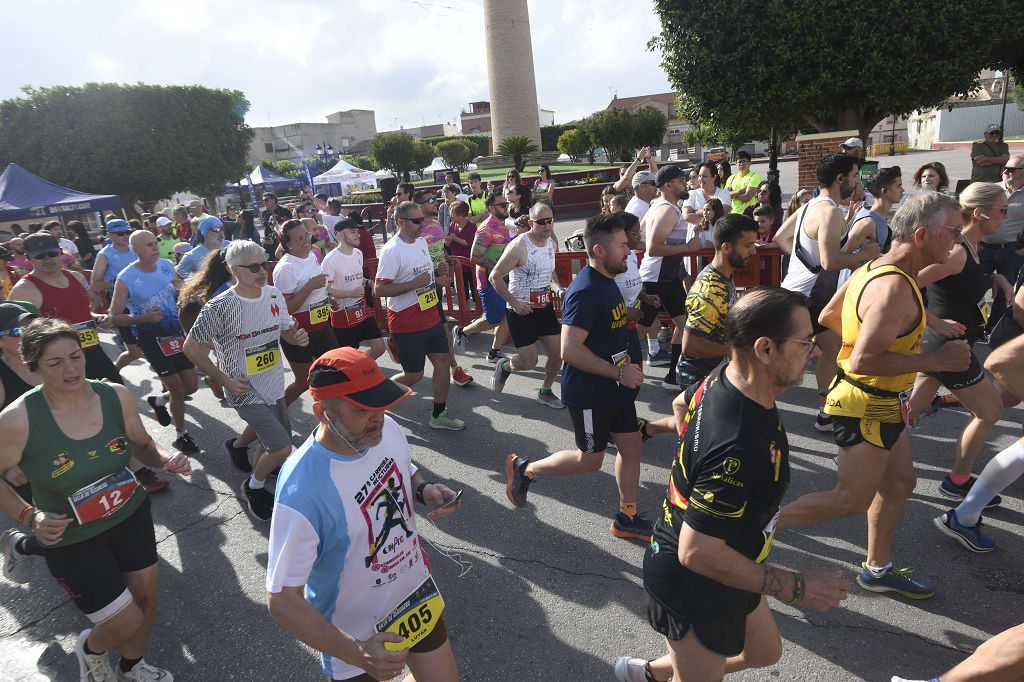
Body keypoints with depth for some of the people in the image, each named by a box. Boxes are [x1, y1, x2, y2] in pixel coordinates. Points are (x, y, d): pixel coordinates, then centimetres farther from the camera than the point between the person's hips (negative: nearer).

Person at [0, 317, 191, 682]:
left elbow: (143, 445, 1)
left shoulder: (117, 396, -14)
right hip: (71, 540, -4)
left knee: (146, 598, 19)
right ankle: (90, 648, 42)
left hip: (132, 516, 4)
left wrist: (166, 459, -20)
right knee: (126, 622, 3)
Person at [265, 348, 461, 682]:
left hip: (417, 594, 5)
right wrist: (356, 653, -34)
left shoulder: (387, 429, -15)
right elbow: (282, 600, -26)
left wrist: (424, 489, -14)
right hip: (356, 635, -5)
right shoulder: (302, 492, -33)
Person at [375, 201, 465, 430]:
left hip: (430, 316, 8)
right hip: (406, 323, -8)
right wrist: (414, 284, -27)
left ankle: (439, 415, 21)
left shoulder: (421, 242, 8)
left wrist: (437, 272, 2)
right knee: (414, 375, 2)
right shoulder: (392, 250, -19)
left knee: (443, 361, 7)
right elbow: (379, 289, -22)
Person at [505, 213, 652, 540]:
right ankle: (524, 468, 26)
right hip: (589, 393, -9)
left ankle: (627, 519, 31)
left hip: (616, 387, 9)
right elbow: (570, 350, -29)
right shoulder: (585, 291, -25)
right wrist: (619, 372, -23)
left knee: (632, 446, 14)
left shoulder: (607, 280, 6)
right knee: (590, 459, 7)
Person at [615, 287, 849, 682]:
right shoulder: (738, 446, -38)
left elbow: (681, 403, 12)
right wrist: (796, 588, -21)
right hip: (692, 587, -9)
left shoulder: (720, 380, -11)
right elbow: (696, 552, -31)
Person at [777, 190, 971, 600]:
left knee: (899, 482, 21)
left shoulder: (873, 268, 4)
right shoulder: (895, 289, -27)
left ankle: (877, 568, 37)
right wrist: (935, 360, -24)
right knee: (851, 500, 3)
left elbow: (828, 317, 14)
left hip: (879, 402, 10)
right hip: (867, 407, -10)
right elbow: (864, 360, -33)